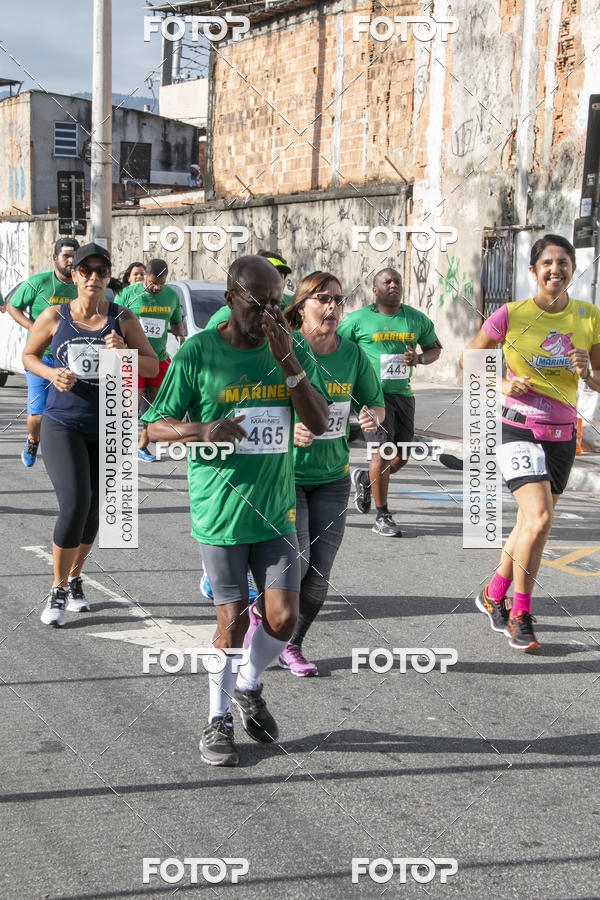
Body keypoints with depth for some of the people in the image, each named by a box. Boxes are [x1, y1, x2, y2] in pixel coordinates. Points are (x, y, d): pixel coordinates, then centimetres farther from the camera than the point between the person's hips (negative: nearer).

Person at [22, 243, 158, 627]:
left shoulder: (123, 319, -1)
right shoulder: (54, 317, -3)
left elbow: (153, 367, 1)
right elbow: (29, 355, 11)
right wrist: (51, 374, -9)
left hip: (107, 429, 2)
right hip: (63, 425, -2)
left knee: (92, 509, 11)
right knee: (74, 505, -16)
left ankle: (75, 579, 36)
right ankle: (59, 591, 3)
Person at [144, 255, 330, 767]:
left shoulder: (292, 350, 3)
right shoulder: (198, 353, -6)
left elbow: (320, 423, -7)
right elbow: (155, 426, -2)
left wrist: (286, 360, -17)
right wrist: (203, 430, -22)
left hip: (276, 509, 3)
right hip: (220, 510, -3)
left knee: (284, 618, 1)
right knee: (233, 621, 1)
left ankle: (249, 687, 32)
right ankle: (219, 720, 23)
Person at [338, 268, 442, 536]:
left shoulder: (417, 320, 8)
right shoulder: (357, 319, -2)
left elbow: (434, 348, 19)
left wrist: (419, 358, -3)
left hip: (403, 393, 5)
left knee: (402, 456, 6)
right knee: (383, 449, -14)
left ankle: (364, 479, 38)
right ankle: (382, 518, -4)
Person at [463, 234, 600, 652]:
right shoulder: (512, 315, -7)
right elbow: (468, 362, 3)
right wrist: (502, 386, -13)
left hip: (563, 434, 4)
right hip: (520, 431, -4)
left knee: (531, 524, 13)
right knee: (540, 519, -19)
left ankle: (494, 595, 36)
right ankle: (520, 614, -2)